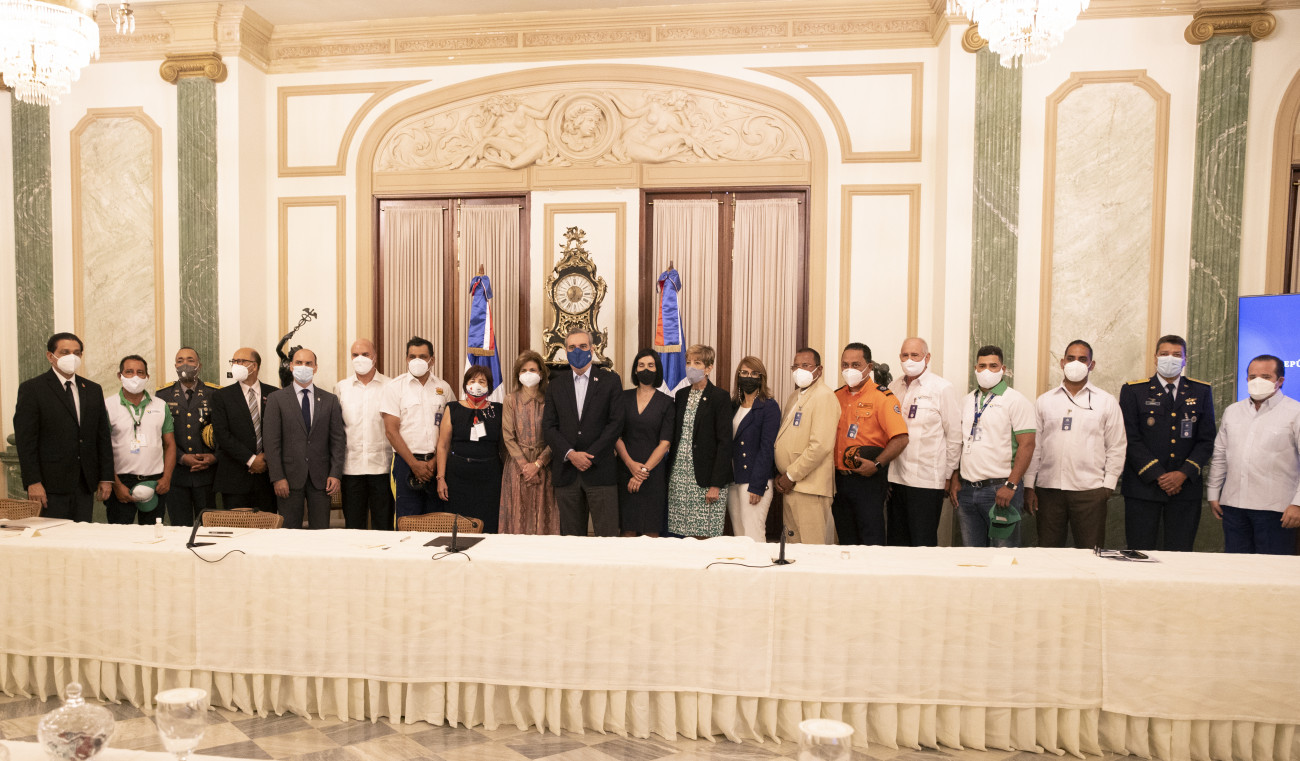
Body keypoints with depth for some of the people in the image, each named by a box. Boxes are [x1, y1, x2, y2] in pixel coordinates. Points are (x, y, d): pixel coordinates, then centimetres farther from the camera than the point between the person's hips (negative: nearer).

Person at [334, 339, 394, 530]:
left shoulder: (390, 386, 2)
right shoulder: (341, 387, 9)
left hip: (382, 466, -2)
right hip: (351, 466, 2)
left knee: (383, 526, 3)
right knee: (353, 526, 9)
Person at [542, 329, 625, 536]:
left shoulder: (610, 380, 5)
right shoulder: (556, 384, 12)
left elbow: (616, 422, -2)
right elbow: (548, 426, 6)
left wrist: (590, 455, -9)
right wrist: (571, 454, -9)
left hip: (600, 470, -2)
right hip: (566, 471, 2)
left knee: (607, 535, -3)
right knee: (571, 536, 8)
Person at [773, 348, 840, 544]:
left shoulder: (824, 396, -11)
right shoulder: (795, 397, 18)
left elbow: (821, 445, -20)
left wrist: (791, 476, -14)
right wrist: (781, 475, 9)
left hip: (809, 486, -9)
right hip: (790, 485, 9)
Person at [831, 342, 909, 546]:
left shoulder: (882, 397, -7)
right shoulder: (836, 396, 10)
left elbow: (900, 438, -15)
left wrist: (876, 465, -20)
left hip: (868, 479, -6)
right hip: (839, 479, 6)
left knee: (871, 540, -1)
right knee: (846, 541, 14)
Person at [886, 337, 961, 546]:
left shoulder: (942, 388, -4)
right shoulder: (893, 387, 10)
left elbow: (955, 436, -3)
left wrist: (948, 475, -2)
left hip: (927, 481, -5)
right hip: (895, 479, 5)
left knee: (923, 544, 1)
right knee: (897, 543, 12)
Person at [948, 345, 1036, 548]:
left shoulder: (1015, 400, -4)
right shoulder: (968, 401, 14)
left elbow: (1026, 444, -10)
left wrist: (1011, 485, -17)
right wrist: (955, 480, 9)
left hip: (1000, 489, -5)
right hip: (967, 490, 5)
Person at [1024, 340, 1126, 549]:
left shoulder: (1107, 402, 7)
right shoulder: (1044, 401, 10)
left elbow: (1116, 448, 6)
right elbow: (1033, 446, 8)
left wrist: (1108, 485, -2)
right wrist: (1029, 486, 4)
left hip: (1090, 491, -1)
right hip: (1048, 488, 1)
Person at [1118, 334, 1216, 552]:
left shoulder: (1201, 392, 11)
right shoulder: (1133, 391, 3)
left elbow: (1206, 440, 6)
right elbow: (1131, 440, -4)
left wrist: (1184, 473, -7)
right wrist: (1158, 475, -11)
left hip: (1186, 487, 2)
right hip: (1142, 487, -2)